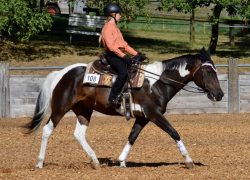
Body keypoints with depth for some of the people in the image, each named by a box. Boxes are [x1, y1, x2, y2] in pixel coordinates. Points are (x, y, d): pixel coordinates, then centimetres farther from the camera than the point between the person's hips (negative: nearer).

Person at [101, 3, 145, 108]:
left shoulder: (115, 27, 22)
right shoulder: (107, 27, -9)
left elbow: (124, 44, 24)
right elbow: (111, 46, -20)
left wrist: (136, 54, 16)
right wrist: (124, 56, -26)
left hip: (120, 54, 10)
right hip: (112, 55, -10)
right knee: (123, 72, -31)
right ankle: (113, 98, -28)